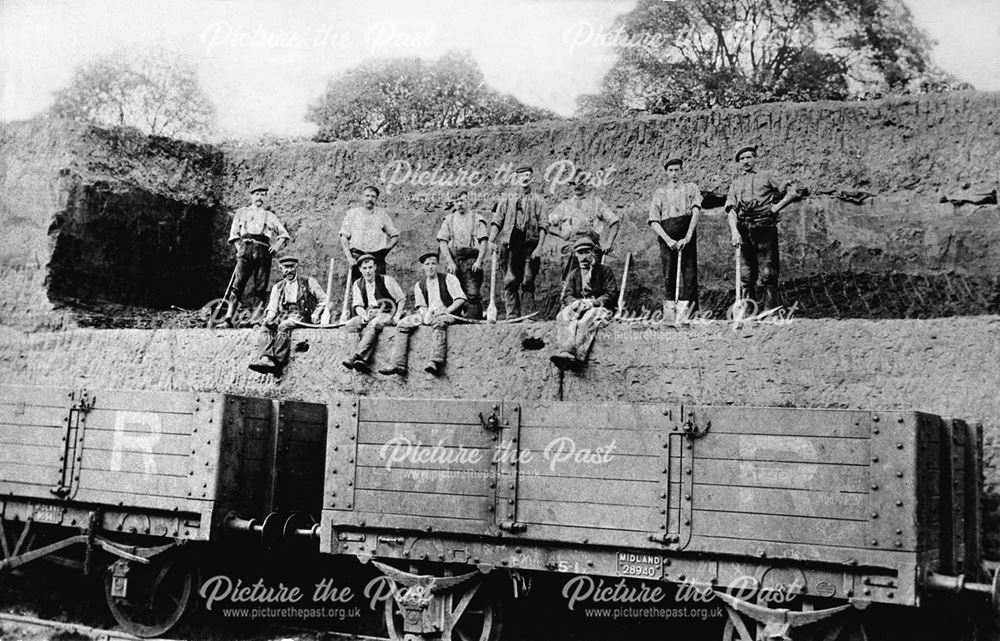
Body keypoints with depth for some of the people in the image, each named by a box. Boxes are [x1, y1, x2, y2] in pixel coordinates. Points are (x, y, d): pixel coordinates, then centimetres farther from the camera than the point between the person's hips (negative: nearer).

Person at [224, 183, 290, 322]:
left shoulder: (270, 216, 25)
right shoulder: (242, 212, 22)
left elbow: (284, 234, 23)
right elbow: (234, 234, 16)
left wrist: (277, 246, 5)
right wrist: (239, 248, 0)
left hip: (264, 252, 2)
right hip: (246, 248, -2)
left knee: (260, 288, -6)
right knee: (237, 285, -16)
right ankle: (228, 317, -23)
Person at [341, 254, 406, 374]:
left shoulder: (387, 280, 1)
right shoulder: (357, 285, 13)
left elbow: (402, 300, 2)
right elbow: (357, 305, 7)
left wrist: (397, 316, -12)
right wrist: (364, 315, -15)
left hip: (386, 315, -4)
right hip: (368, 315, 4)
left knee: (373, 324, -37)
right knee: (350, 325, -28)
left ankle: (355, 357, -48)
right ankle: (362, 360, -43)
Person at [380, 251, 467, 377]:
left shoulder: (448, 279, 3)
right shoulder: (419, 285, 16)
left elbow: (460, 299, -4)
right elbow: (421, 305, 11)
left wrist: (446, 311, -18)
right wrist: (425, 314, -12)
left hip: (447, 314, -5)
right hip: (427, 315, 5)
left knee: (439, 321, -40)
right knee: (402, 325, -14)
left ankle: (436, 361, -52)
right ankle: (398, 364, -25)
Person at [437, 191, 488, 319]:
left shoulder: (477, 219, 9)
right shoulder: (448, 220, 15)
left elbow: (483, 242, 2)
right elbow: (442, 243, 7)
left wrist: (479, 261, -11)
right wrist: (450, 262, -5)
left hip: (471, 261, -2)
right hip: (453, 260, 2)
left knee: (473, 294, -12)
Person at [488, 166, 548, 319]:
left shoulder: (538, 200, 12)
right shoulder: (506, 198, 16)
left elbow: (543, 226, 3)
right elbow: (496, 221, 10)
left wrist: (539, 247, -9)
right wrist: (491, 240, -4)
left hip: (530, 244, -1)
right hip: (509, 243, 1)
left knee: (527, 282, -6)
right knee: (510, 281, -5)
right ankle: (512, 315, -3)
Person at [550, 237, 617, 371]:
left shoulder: (605, 271, 14)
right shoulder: (573, 274, 24)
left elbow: (610, 295, 2)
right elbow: (567, 296, 11)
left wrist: (593, 302, -16)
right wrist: (576, 302, -15)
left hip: (599, 308, -3)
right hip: (577, 308, 3)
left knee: (588, 318, -41)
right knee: (564, 317, -34)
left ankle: (578, 356, -64)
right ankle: (564, 352, -60)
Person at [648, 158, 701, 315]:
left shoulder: (691, 188, 17)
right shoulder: (659, 193, 19)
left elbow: (696, 211, 0)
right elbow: (653, 221, 8)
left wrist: (687, 237, -15)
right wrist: (668, 240, -9)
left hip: (687, 238, -1)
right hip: (667, 238, 1)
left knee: (689, 273, -9)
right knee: (668, 275, -5)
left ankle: (688, 308, -11)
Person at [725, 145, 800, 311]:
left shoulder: (766, 177, 15)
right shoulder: (735, 184, 21)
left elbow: (793, 191, 10)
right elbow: (731, 209, 6)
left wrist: (777, 207, -1)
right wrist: (734, 231, -10)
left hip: (765, 228, -3)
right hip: (743, 230, 3)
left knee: (767, 273, -8)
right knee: (747, 274, 2)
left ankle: (770, 311, -10)